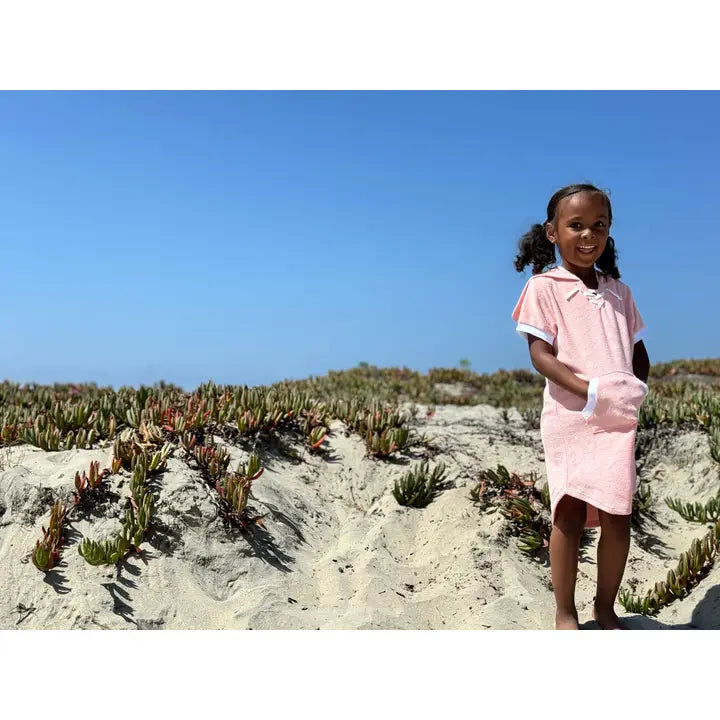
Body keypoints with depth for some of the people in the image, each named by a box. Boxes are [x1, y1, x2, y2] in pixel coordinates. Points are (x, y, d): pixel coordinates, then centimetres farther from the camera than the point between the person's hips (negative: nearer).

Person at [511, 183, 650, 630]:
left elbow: (639, 353, 18)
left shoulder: (619, 291, 15)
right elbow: (540, 355, -9)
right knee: (570, 513, -2)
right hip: (570, 417, -4)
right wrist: (590, 390, -20)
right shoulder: (544, 286, -1)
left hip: (619, 418, 4)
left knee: (618, 516, 6)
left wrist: (636, 387, -3)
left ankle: (606, 608, 24)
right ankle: (565, 613, 14)